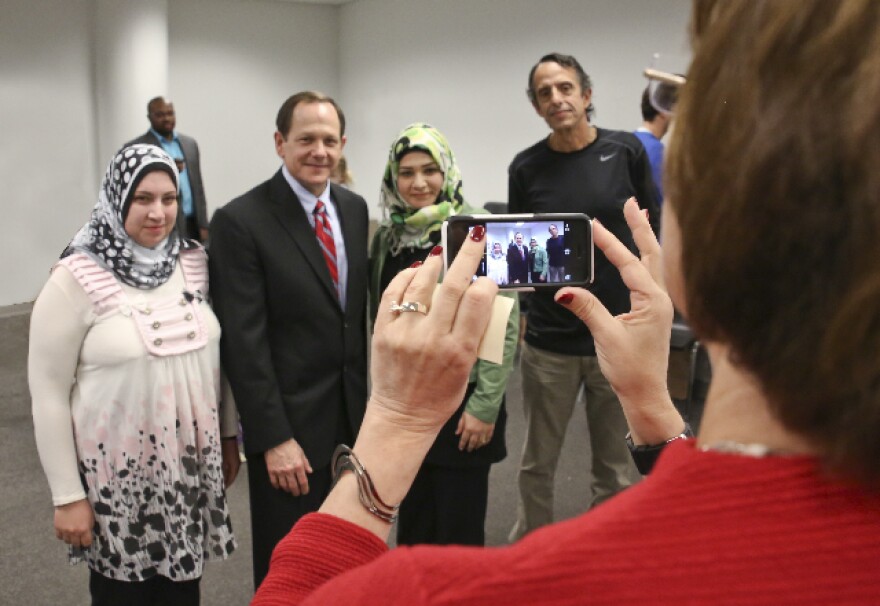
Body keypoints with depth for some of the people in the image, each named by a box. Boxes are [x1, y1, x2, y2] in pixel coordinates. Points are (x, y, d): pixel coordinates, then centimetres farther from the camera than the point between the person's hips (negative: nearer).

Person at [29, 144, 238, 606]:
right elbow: (48, 393, -9)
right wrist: (67, 496, -8)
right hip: (117, 476, -3)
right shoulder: (77, 278, -13)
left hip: (191, 468, 4)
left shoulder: (195, 264, -1)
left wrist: (228, 436, 12)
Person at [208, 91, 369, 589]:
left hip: (353, 412, 6)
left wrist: (366, 395, 9)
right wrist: (273, 438, -17)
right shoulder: (240, 221, -15)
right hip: (288, 417, -5)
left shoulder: (354, 208, 5)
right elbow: (244, 341, -16)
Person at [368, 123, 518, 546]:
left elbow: (503, 323, -14)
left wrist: (485, 405, -15)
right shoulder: (387, 236, 7)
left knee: (459, 530, 6)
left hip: (460, 401, -5)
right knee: (413, 525, 17)